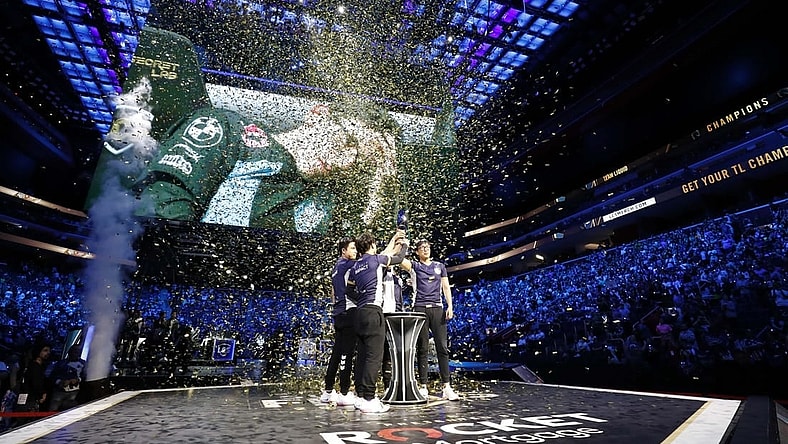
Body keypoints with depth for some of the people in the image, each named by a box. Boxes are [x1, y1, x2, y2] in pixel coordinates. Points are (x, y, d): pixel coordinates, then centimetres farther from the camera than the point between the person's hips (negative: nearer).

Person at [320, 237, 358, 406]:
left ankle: (328, 392, 21)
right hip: (349, 311, -9)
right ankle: (344, 393, 0)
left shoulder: (337, 267, 19)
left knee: (337, 352, 13)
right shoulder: (346, 264, -9)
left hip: (338, 313, 9)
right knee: (346, 353, -5)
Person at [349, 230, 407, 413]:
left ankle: (360, 396, 16)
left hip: (360, 312, 8)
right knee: (374, 357, -7)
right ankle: (368, 399, -7)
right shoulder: (375, 259, -3)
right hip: (373, 312, -8)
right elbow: (398, 259, 9)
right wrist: (404, 246, 29)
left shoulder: (356, 266, 15)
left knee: (362, 355, 11)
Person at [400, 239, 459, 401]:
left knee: (442, 347, -2)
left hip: (437, 308, 2)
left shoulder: (440, 266, 16)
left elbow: (446, 287, 13)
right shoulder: (414, 266, 9)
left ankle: (446, 387, 3)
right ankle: (423, 386, 9)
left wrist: (450, 306, 3)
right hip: (420, 308, -2)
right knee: (422, 348, 2)